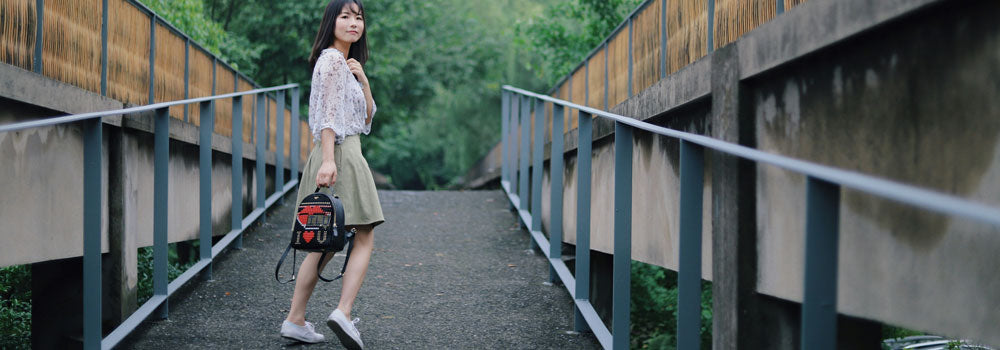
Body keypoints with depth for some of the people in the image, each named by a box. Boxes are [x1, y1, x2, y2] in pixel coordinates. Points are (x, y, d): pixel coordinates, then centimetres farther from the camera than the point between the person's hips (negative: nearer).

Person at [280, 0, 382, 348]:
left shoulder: (347, 63, 23)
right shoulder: (331, 59, -7)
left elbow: (367, 116, 20)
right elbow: (328, 114, -17)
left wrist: (363, 79, 5)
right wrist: (328, 160, -26)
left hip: (347, 153, 9)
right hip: (339, 153, -9)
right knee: (364, 238, -11)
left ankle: (295, 320, 7)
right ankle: (343, 313, -22)